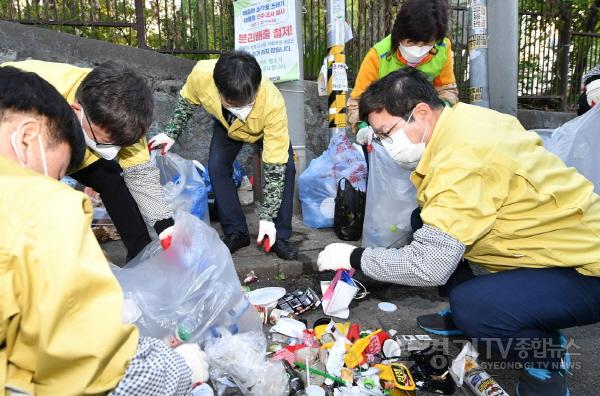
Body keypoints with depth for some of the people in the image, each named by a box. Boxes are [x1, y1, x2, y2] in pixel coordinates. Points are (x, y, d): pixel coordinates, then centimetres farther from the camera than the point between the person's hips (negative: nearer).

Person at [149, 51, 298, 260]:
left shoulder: (273, 104, -46)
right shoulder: (201, 75, -40)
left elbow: (276, 166, -38)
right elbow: (187, 101, -12)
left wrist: (267, 217, -38)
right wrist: (171, 134, -8)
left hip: (267, 127, -2)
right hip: (226, 125, 2)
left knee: (285, 168, -21)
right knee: (216, 167, -15)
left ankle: (279, 236, -8)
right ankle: (236, 232, -1)